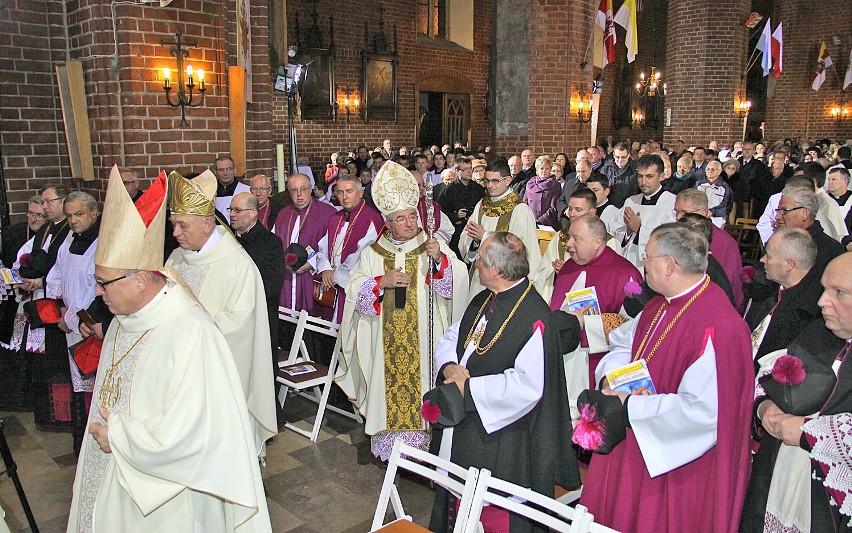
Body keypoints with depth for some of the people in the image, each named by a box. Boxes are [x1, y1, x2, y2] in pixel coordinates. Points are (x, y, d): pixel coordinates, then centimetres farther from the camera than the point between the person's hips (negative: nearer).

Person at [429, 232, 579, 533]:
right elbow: (449, 339, 14)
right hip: (458, 433, 8)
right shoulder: (482, 302, 7)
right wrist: (450, 367, -9)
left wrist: (468, 389, -22)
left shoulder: (534, 318, -22)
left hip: (498, 440, -8)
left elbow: (527, 386, -28)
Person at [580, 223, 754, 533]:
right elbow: (624, 342, 14)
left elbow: (703, 411, -31)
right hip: (631, 442, 8)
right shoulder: (661, 305, 2)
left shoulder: (716, 327, -27)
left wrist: (630, 406, -24)